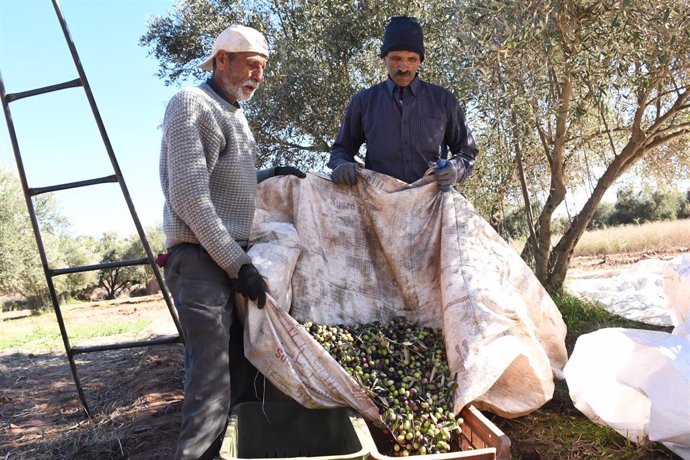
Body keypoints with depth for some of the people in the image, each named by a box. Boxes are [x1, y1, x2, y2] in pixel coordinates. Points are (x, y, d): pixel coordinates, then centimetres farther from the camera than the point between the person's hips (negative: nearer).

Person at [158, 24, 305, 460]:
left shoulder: (234, 114, 20)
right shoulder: (192, 104, -8)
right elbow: (189, 196, -17)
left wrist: (270, 175, 17)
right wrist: (238, 263, -18)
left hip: (230, 258, 9)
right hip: (201, 260, -9)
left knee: (230, 369, 12)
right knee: (211, 381, -12)